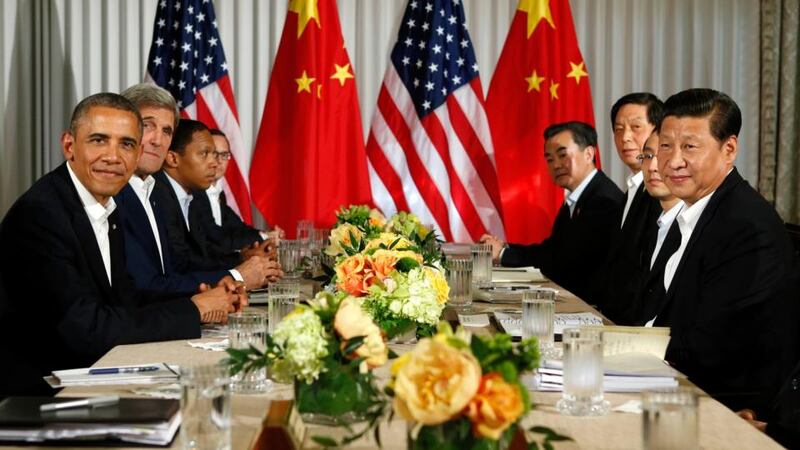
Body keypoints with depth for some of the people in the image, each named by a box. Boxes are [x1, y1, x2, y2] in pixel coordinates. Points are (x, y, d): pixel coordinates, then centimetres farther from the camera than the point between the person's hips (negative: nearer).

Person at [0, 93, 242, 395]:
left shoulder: (106, 206, 7)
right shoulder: (37, 214, -20)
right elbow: (86, 330, -25)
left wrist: (207, 299, -3)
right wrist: (193, 310, -15)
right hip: (40, 390, -8)